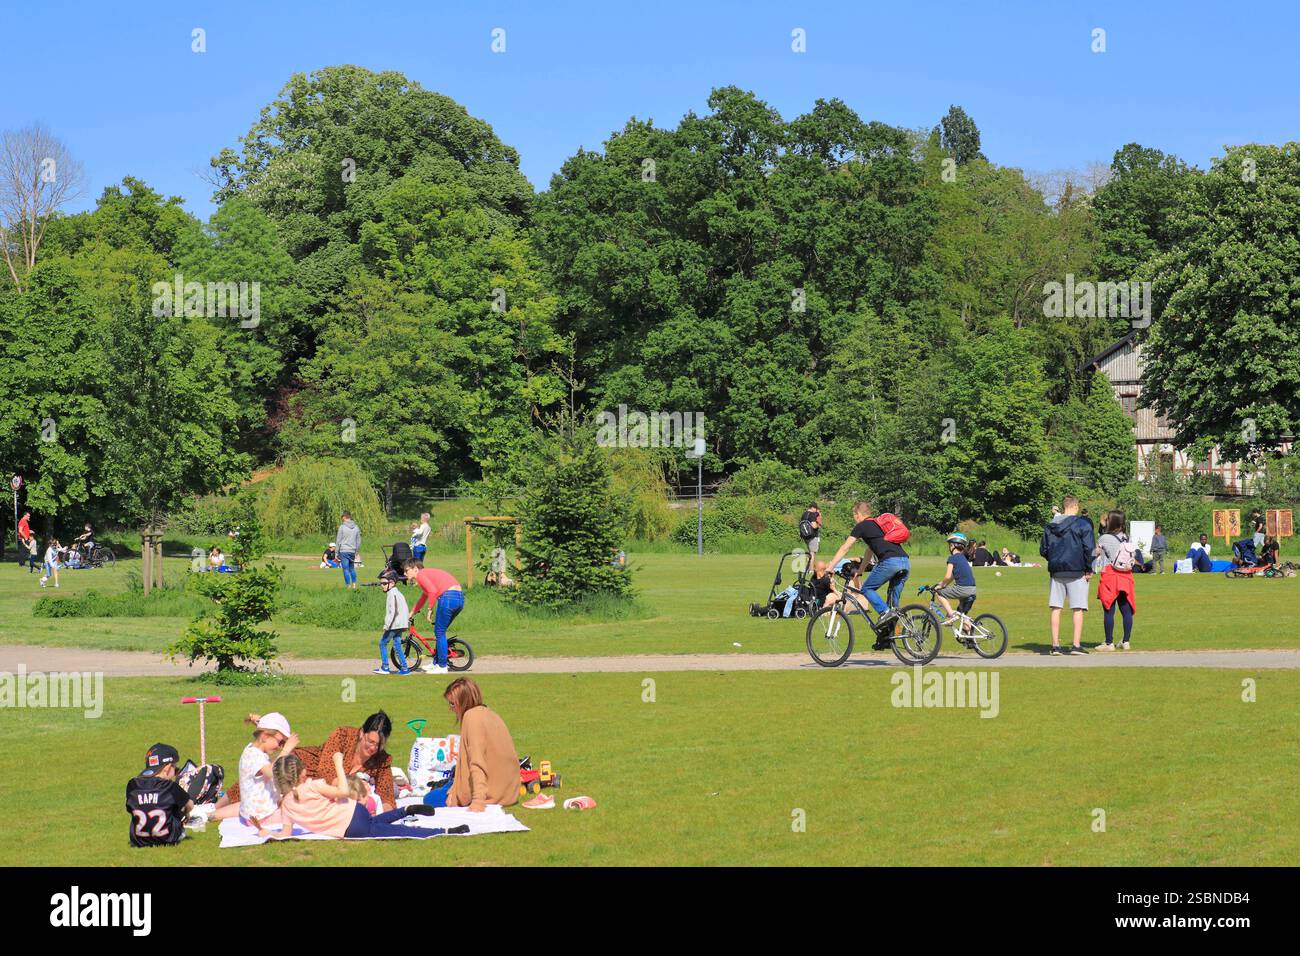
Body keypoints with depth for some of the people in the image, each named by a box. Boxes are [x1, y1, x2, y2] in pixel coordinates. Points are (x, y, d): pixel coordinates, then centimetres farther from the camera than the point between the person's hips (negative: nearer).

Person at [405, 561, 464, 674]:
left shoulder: (420, 575, 1)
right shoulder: (428, 573, 30)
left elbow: (433, 591, -16)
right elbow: (423, 599, 42)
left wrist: (430, 610, -8)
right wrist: (411, 614, 49)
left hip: (448, 597, -9)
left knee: (439, 633, 2)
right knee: (440, 632, 20)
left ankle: (442, 667, 5)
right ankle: (436, 663, 27)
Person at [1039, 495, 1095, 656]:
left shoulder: (1050, 526, 8)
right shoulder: (1083, 524, -6)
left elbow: (1043, 550, 10)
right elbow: (1088, 548, -10)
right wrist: (1089, 570, -1)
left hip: (1056, 571, 4)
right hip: (1076, 571, -4)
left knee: (1056, 609, 6)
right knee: (1078, 609, 0)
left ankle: (1055, 645, 5)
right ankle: (1077, 645, -4)